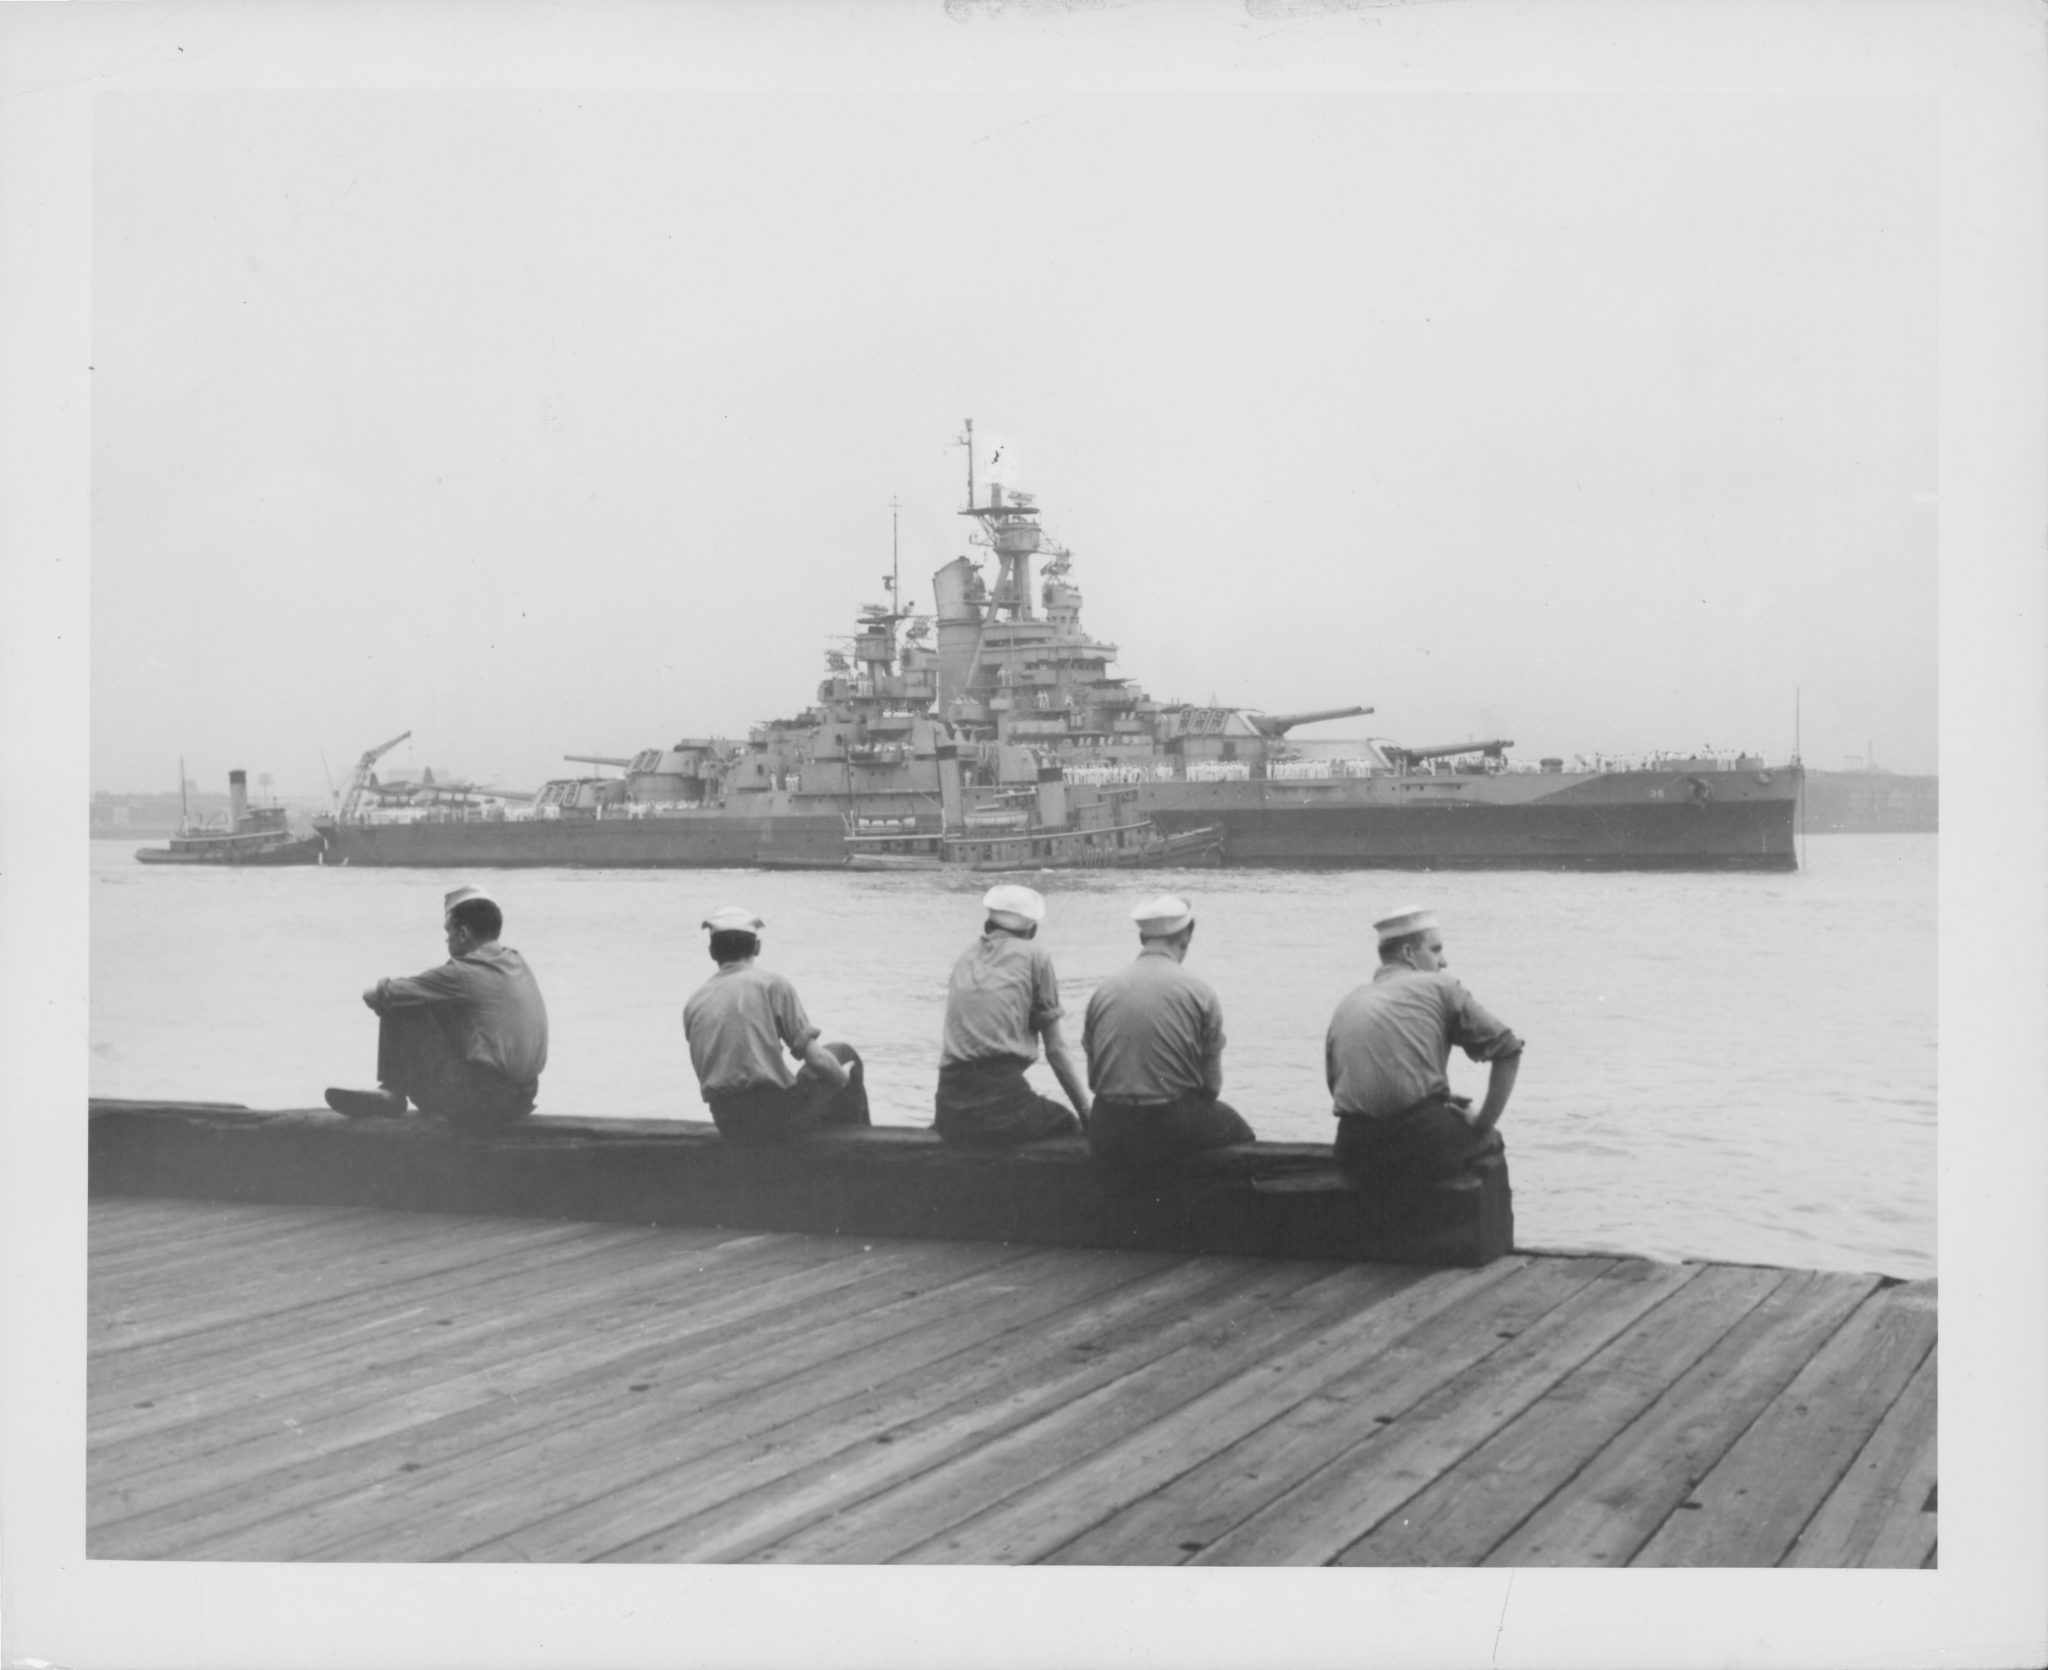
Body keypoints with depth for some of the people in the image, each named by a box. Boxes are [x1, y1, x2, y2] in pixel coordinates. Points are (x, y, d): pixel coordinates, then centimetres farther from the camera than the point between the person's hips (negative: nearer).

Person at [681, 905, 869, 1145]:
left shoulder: (693, 1003, 8)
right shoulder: (771, 984, -6)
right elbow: (815, 1058, -10)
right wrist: (845, 1076, 11)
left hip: (727, 1126, 6)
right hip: (776, 1117, -6)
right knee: (843, 1054, 21)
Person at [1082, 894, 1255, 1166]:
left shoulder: (1103, 991, 5)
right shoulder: (1199, 993, -3)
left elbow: (1093, 1080, 9)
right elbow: (1211, 1085, 0)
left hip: (1109, 1136, 3)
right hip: (1176, 1132, -3)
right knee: (1235, 1128, 28)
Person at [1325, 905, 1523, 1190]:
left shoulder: (1346, 1006, 18)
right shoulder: (1438, 987, 6)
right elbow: (1508, 1051, 1)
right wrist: (1483, 1125, 8)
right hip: (1424, 1148, -5)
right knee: (1488, 1141, 26)